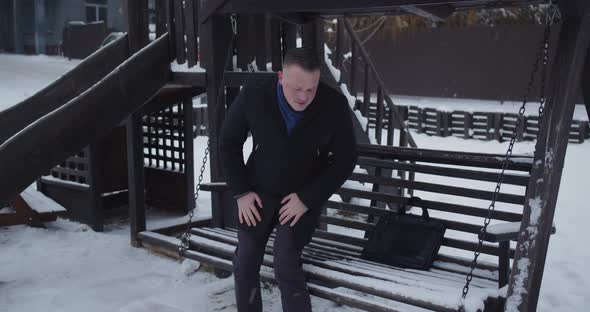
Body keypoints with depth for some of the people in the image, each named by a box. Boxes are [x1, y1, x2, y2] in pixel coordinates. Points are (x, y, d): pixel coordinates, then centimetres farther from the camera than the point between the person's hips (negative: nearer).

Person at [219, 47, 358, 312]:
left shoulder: (334, 105, -21)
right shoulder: (253, 95, -19)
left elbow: (345, 160, -10)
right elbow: (229, 143, -4)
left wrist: (308, 199, -16)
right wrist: (240, 192, -8)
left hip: (305, 195, -2)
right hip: (258, 191, 2)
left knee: (286, 265, -13)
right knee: (245, 264, 5)